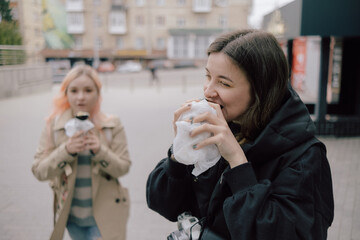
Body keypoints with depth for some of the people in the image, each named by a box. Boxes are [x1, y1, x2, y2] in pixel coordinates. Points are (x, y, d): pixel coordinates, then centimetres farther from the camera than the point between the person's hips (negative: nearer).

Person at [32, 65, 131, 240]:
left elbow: (123, 168, -8)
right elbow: (39, 171, -10)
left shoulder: (113, 126, -8)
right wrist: (66, 150, -25)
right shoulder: (53, 126, -7)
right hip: (71, 214, 2)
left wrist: (100, 150, -25)